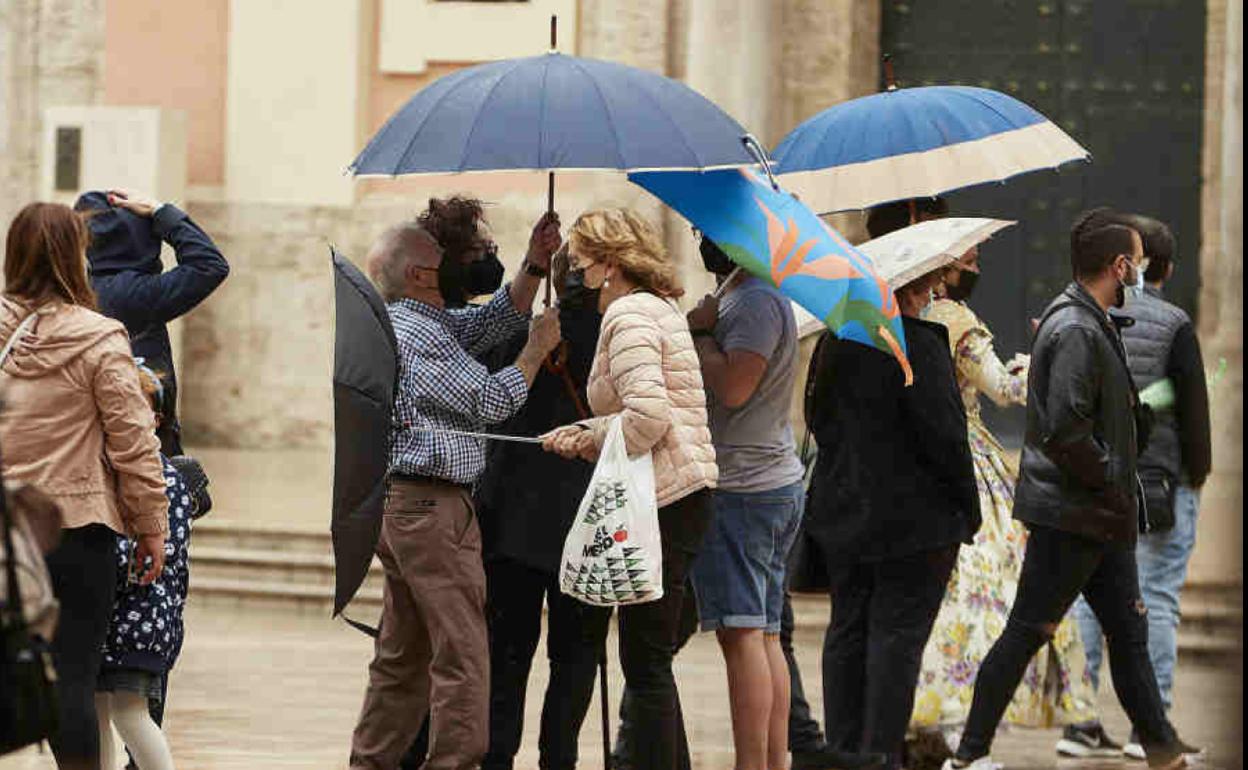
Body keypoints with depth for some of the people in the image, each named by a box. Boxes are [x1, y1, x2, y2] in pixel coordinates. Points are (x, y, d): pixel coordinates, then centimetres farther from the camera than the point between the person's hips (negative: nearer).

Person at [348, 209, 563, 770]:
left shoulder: (432, 323, 17)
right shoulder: (416, 334, -14)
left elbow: (492, 321, 18)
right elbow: (491, 401, -14)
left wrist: (535, 265, 7)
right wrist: (538, 348, -2)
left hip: (400, 507, 11)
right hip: (432, 506, -11)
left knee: (402, 656, 14)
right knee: (462, 656, -9)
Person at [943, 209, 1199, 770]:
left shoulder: (1092, 323, 14)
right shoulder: (1075, 331, -19)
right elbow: (1064, 430, -26)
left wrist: (1120, 491, 12)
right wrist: (1113, 483, -16)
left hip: (1100, 519, 10)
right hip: (1070, 516, -10)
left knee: (1129, 634, 12)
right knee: (1026, 633, -3)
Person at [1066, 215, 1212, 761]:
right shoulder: (1173, 325, -7)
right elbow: (1193, 404, -6)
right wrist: (1197, 470, 7)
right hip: (1161, 482, -3)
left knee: (1085, 600, 8)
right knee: (1156, 602, 0)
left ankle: (1078, 721, 7)